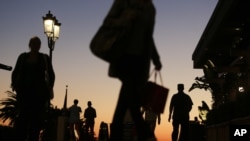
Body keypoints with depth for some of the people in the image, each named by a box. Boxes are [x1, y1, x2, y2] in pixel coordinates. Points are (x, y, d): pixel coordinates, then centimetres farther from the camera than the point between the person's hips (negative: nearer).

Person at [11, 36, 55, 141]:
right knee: (23, 115, -12)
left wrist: (49, 89, -4)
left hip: (39, 92, 0)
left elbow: (51, 75, 9)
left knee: (37, 117, -6)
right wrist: (14, 83, -7)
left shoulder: (44, 58, 9)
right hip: (24, 90, 0)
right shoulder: (23, 57, 12)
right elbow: (15, 73, 11)